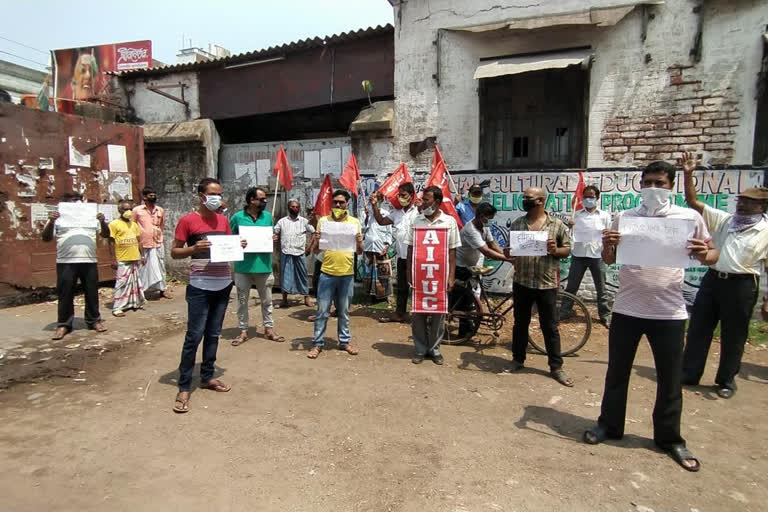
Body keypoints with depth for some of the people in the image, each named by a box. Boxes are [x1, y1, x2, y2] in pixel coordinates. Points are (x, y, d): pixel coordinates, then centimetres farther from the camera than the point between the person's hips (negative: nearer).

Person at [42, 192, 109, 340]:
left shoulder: (91, 217, 16)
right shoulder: (58, 218, 9)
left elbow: (106, 234, 13)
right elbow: (46, 238, 3)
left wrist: (102, 222, -6)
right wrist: (51, 222, -13)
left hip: (89, 261, 2)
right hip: (66, 262, -2)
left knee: (92, 293, 7)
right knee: (65, 294, 3)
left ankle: (94, 320, 19)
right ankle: (64, 324, 13)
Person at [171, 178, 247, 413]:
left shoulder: (223, 220, 10)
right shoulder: (187, 221, -6)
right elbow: (174, 252, -4)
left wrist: (239, 246, -2)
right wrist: (194, 248, -22)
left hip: (223, 284, 6)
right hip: (200, 287, -5)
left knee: (213, 334, 13)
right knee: (194, 336, -4)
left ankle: (207, 377, 27)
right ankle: (184, 387, 6)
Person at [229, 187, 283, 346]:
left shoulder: (268, 216, 6)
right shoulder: (237, 217, -3)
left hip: (263, 265, 2)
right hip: (243, 266, -2)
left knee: (267, 300, 11)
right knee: (242, 300, 9)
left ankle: (269, 329, 24)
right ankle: (243, 331, 22)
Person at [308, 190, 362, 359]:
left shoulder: (354, 222, 4)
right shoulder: (323, 221, 3)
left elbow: (359, 251, 6)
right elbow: (316, 251, 4)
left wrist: (359, 243, -16)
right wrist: (317, 241, -17)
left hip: (347, 274, 1)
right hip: (327, 273, -1)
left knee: (344, 311, 12)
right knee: (322, 311, 4)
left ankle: (345, 341, 24)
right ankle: (317, 343, 14)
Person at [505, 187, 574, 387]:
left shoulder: (557, 224, 0)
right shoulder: (516, 224, 7)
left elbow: (567, 249, 4)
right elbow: (509, 249, 12)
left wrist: (555, 250, -17)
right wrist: (508, 253, -11)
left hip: (547, 284, -2)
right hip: (521, 283, 3)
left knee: (550, 327, 5)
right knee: (520, 323, 13)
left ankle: (556, 367, 17)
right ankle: (518, 359, 29)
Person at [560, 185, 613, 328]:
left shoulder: (604, 215, 7)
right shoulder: (576, 215, 9)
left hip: (597, 256, -1)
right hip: (578, 255, 1)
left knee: (601, 288, 9)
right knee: (571, 287, 6)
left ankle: (604, 316, 20)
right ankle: (563, 313, 15)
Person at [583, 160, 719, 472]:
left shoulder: (689, 217, -1)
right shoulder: (625, 217, 2)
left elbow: (712, 254, 5)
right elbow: (610, 260, 4)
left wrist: (705, 255, -19)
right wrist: (607, 245, -18)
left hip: (669, 312, -1)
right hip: (627, 308, 1)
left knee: (670, 379, 12)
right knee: (617, 372, 13)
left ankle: (670, 438, 31)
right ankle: (609, 425, 31)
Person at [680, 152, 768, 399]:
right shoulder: (723, 220, 7)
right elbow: (693, 202, 5)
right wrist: (688, 175, -5)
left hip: (742, 285, -3)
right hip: (713, 279, 4)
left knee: (733, 337, 7)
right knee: (698, 329, 8)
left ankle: (727, 381, 24)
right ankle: (689, 374, 20)